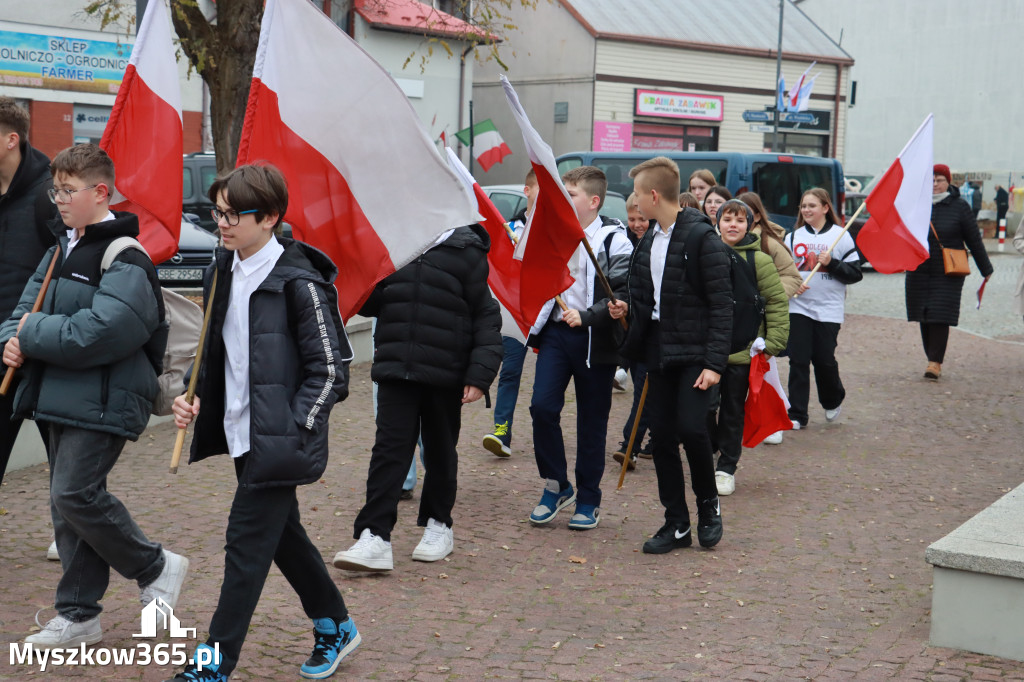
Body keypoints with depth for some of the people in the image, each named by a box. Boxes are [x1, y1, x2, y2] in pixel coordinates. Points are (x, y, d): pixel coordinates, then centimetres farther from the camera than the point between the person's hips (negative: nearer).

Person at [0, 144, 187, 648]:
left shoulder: (125, 261, -15)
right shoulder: (61, 250, 14)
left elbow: (96, 334, -26)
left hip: (103, 402, -9)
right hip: (61, 398, 9)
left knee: (75, 495, -13)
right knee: (66, 503, 11)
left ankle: (156, 568, 9)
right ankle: (78, 616, 21)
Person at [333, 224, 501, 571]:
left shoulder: (466, 250, -4)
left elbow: (486, 316, -3)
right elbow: (367, 304, 13)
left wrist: (480, 375, -9)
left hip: (445, 374, -2)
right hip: (395, 369, 2)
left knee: (440, 451, 14)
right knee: (389, 449, -5)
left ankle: (438, 524, 31)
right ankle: (375, 537, -6)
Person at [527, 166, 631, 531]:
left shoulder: (614, 240, -8)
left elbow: (622, 295, -14)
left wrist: (586, 317, -24)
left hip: (594, 339, -4)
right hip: (556, 332, 4)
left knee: (592, 420, 4)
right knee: (542, 406, -8)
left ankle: (588, 500, 17)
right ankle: (556, 486, 11)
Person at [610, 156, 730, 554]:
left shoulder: (702, 238, -11)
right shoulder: (649, 240, 12)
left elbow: (721, 305, -13)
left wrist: (714, 362, -18)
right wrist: (628, 310, 1)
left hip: (694, 353, -7)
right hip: (659, 352, 7)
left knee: (691, 427, -16)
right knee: (662, 436, 5)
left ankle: (709, 504, 11)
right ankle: (677, 524, 15)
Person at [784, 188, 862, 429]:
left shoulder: (840, 235, 1)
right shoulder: (793, 237, 9)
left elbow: (855, 273, -1)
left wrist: (831, 263, -15)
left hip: (829, 310, -2)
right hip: (798, 307, 2)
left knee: (825, 359, 1)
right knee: (798, 360, -2)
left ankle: (833, 401, 30)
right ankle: (796, 415, 3)